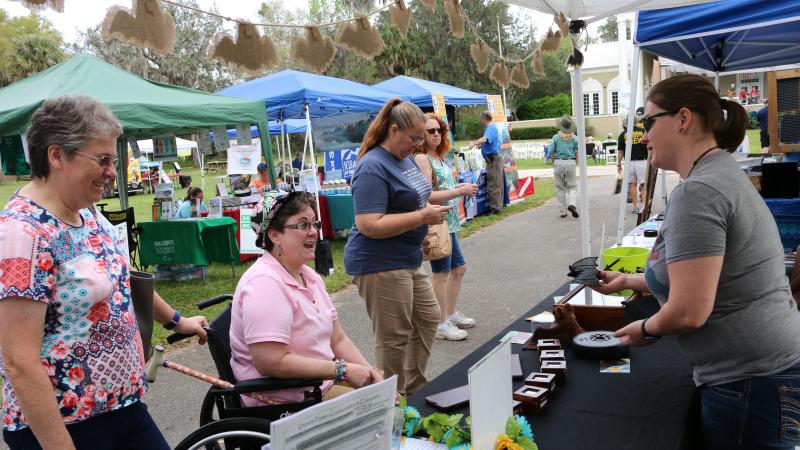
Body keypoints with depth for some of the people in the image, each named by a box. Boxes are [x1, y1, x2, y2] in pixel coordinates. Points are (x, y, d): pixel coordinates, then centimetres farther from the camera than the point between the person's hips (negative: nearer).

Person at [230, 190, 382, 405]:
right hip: (286, 404, -9)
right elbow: (271, 363, -27)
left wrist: (371, 376, -4)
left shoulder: (310, 276, 10)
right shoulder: (264, 283, -20)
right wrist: (342, 370, -22)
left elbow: (338, 340, 10)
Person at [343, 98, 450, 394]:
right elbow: (370, 225, -27)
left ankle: (415, 388, 36)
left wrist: (431, 214, 5)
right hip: (380, 265, -10)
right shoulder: (373, 167, -20)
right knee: (394, 338, 1)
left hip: (407, 260, 10)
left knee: (428, 319, 20)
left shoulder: (405, 158, 10)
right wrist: (422, 217, -24)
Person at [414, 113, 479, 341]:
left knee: (459, 268, 19)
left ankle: (451, 314, 33)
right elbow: (427, 196, -23)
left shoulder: (438, 157, 13)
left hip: (448, 223, 10)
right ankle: (441, 325, 10)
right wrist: (460, 191, -19)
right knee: (441, 273, -1)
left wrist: (459, 186, 8)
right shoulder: (421, 159, -15)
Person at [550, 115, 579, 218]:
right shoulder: (574, 138, 1)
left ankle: (562, 211, 11)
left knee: (560, 188, 9)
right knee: (572, 186, 10)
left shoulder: (556, 138, -3)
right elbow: (577, 153, 3)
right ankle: (571, 204, -17)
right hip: (570, 163, 0)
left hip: (558, 163, 0)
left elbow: (552, 153, -2)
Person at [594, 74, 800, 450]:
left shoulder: (698, 192, -20)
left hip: (750, 385, -10)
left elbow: (689, 311, -24)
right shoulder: (724, 175, 12)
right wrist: (628, 280, 24)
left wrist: (645, 329, -5)